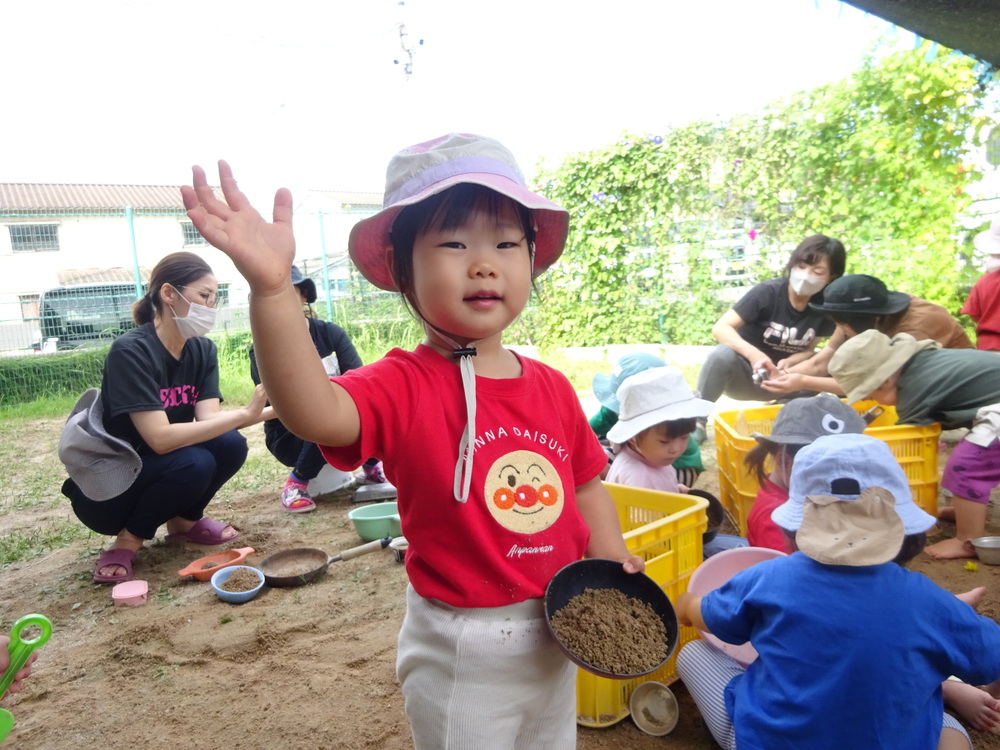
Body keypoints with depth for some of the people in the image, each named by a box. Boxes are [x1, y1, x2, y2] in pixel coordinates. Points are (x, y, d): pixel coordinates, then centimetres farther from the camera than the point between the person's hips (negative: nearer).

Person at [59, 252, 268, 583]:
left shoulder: (203, 350, -3)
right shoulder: (130, 351, -24)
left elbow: (209, 419, -15)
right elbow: (161, 438, -32)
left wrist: (265, 412, -32)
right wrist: (243, 414, -35)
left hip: (159, 472, 6)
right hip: (104, 488, -6)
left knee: (230, 444, -19)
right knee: (194, 463, -32)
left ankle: (183, 521, 6)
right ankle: (128, 539, -6)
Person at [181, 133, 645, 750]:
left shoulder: (552, 387, -4)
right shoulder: (405, 386, -20)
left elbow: (586, 486, 7)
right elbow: (315, 412, -41)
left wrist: (614, 566, -4)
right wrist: (273, 288, -52)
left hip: (556, 636, 6)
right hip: (463, 653, -5)